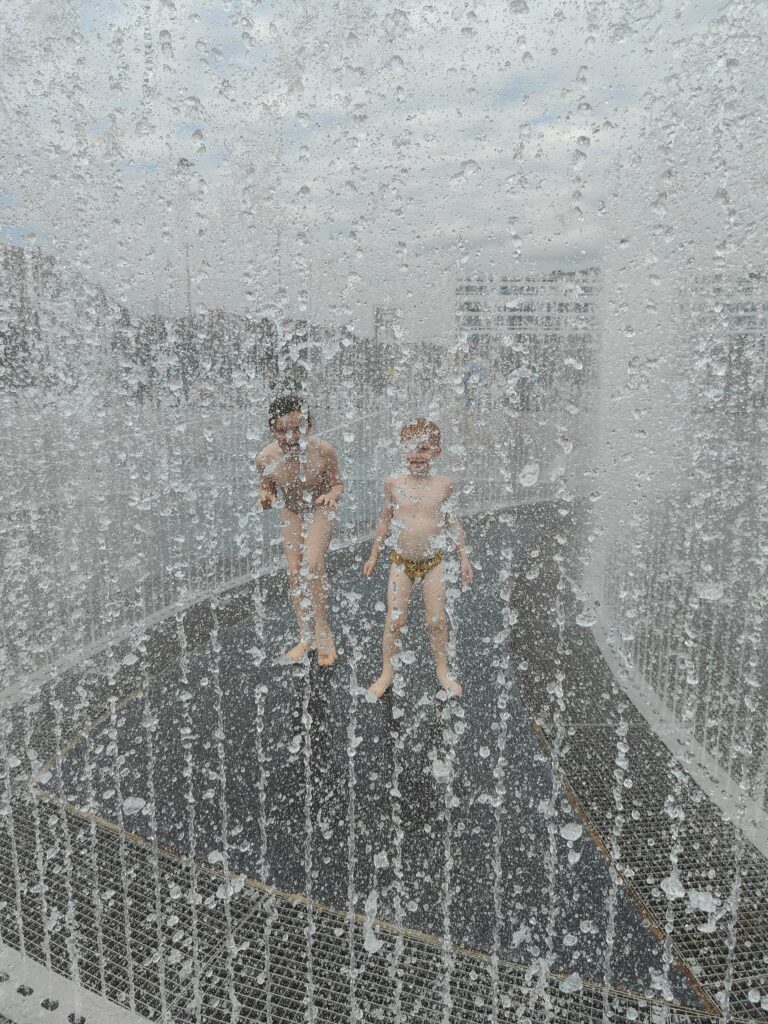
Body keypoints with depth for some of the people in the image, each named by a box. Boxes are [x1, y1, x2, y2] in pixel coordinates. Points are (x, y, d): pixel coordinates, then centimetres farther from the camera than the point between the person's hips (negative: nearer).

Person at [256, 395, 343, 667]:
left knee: (313, 565, -19)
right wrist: (265, 497, -29)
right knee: (295, 572, 2)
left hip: (320, 510, -3)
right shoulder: (266, 458, -26)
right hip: (291, 512, 3)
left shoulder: (323, 451, -31)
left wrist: (331, 496, -36)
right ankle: (306, 637, 16)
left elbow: (337, 484, -14)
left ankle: (323, 631, -1)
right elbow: (268, 487, -5)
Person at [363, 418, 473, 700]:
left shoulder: (444, 484, -6)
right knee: (394, 619, 2)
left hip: (432, 561, 0)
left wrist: (464, 557, 8)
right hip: (401, 560, 0)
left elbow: (453, 522, 6)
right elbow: (385, 521, 7)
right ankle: (387, 672, 20)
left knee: (437, 619, 6)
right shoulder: (394, 484, -5)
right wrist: (374, 555, 11)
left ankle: (442, 670, 27)